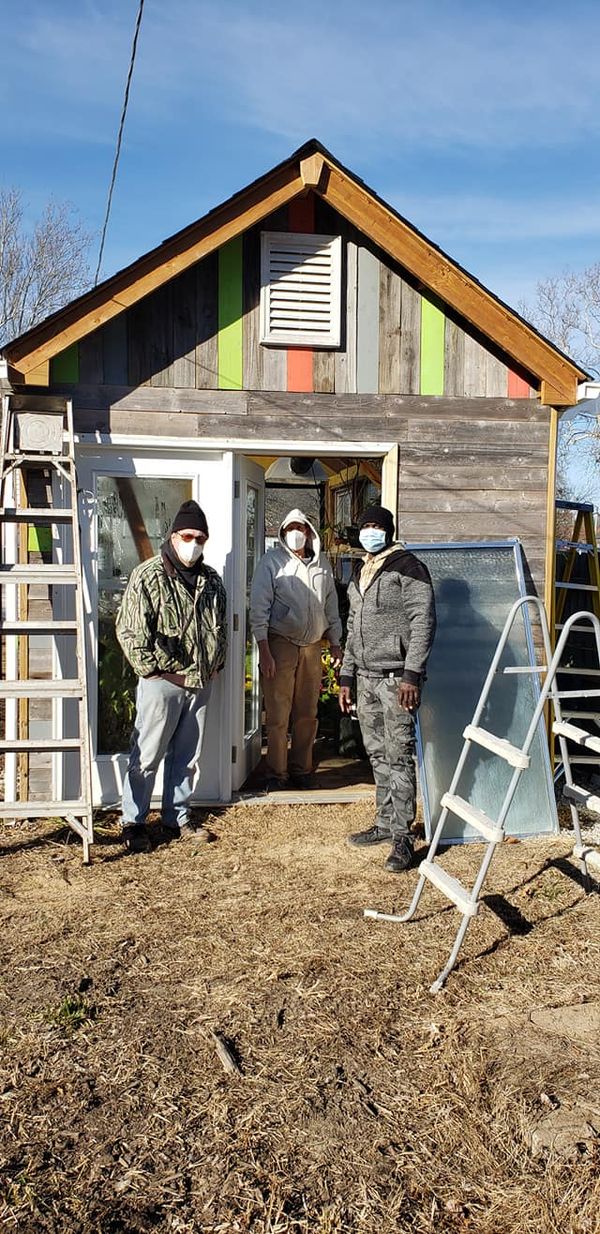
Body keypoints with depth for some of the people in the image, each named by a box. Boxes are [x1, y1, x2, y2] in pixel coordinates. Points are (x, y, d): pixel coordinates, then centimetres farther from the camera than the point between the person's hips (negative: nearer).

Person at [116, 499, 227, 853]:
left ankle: (178, 817, 27)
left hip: (202, 682, 6)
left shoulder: (212, 579, 10)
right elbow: (130, 630, -12)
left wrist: (216, 663, 11)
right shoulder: (148, 576, -8)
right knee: (148, 756, 2)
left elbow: (222, 625, 21)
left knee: (188, 756, 14)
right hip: (163, 682, -6)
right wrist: (152, 670, -13)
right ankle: (133, 822, 14)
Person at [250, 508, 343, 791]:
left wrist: (335, 644, 16)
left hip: (312, 647, 4)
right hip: (280, 644, -4)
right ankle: (276, 773, 8)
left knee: (307, 714, 9)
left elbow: (331, 606, 19)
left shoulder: (321, 564, 12)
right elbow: (259, 607, -7)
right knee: (278, 715, -4)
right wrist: (264, 651, -14)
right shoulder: (272, 561, -2)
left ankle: (301, 769, 22)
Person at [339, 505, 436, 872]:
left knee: (398, 756, -6)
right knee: (377, 755, 13)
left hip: (396, 676, -8)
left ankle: (402, 836, 0)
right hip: (367, 677, 8)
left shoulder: (407, 566, -6)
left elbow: (424, 622, -13)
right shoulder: (359, 573, 19)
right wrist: (346, 677, 19)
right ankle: (385, 823, 24)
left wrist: (411, 674, -19)